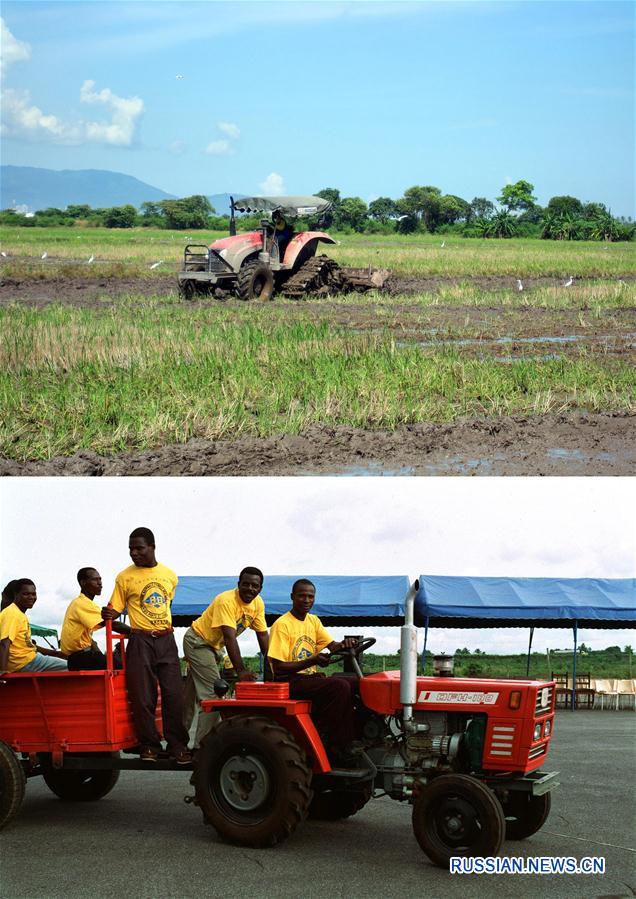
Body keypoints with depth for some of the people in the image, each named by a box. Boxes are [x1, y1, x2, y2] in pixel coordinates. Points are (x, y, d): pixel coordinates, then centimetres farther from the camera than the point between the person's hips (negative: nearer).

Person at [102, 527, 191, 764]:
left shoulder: (169, 575, 8)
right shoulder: (125, 577, -1)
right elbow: (115, 609, 0)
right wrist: (107, 615, -21)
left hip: (166, 640, 2)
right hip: (140, 642, -2)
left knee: (174, 695, -1)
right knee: (143, 696, -3)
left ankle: (178, 746, 5)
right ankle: (149, 746, 7)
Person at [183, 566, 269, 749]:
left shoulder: (258, 603, -6)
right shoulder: (226, 601, -30)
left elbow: (263, 635, -2)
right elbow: (230, 638, -36)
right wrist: (240, 671, -43)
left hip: (214, 646, 8)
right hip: (198, 641, -8)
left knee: (192, 696, 16)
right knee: (213, 693, -16)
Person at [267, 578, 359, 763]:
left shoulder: (313, 621, 14)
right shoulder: (282, 625, -11)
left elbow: (332, 646, 6)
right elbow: (278, 668, -16)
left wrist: (345, 644, -18)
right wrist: (312, 661, -24)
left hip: (311, 678, 7)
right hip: (290, 681, -7)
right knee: (340, 686, -28)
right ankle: (336, 750, -22)